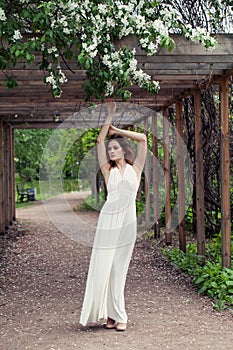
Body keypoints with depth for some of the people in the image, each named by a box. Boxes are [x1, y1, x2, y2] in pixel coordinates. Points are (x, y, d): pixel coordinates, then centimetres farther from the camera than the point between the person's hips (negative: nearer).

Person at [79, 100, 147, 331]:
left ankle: (117, 314, 8)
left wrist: (117, 131, 10)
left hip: (127, 221, 0)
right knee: (103, 266, -2)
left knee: (119, 268, 3)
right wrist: (110, 116, 6)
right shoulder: (108, 170, 9)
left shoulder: (135, 169, 8)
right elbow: (99, 141, 4)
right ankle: (111, 314, 6)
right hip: (108, 219, 1)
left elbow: (143, 139, 5)